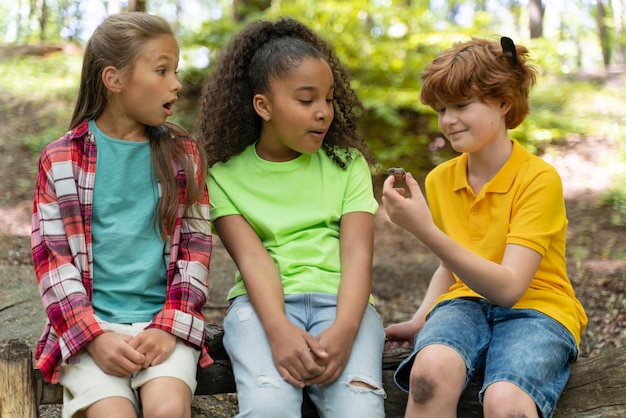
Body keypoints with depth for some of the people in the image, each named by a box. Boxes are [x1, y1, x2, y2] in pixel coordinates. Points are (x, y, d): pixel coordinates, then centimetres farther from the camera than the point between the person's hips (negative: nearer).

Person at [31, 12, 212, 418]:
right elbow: (52, 257, -1)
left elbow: (195, 248, 6)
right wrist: (94, 336, -12)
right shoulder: (61, 159, 2)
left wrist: (169, 327, -8)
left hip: (163, 321, 1)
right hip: (88, 322, -1)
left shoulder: (184, 155, 7)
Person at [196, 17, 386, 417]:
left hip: (341, 298, 1)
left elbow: (357, 256, -1)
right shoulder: (226, 175, 7)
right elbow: (252, 258, -7)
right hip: (264, 302, -1)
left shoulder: (348, 163, 11)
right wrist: (278, 329, -27)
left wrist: (344, 330, -21)